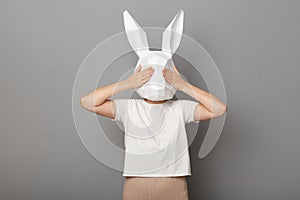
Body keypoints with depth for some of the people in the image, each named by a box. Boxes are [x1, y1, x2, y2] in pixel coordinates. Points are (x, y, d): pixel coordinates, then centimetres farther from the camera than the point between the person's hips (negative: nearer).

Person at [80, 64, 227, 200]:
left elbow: (220, 108, -7)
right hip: (136, 186, 0)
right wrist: (128, 83, -14)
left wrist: (184, 86, -13)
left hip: (174, 186, 1)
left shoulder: (180, 108, 2)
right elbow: (87, 102, -7)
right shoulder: (128, 107, 1)